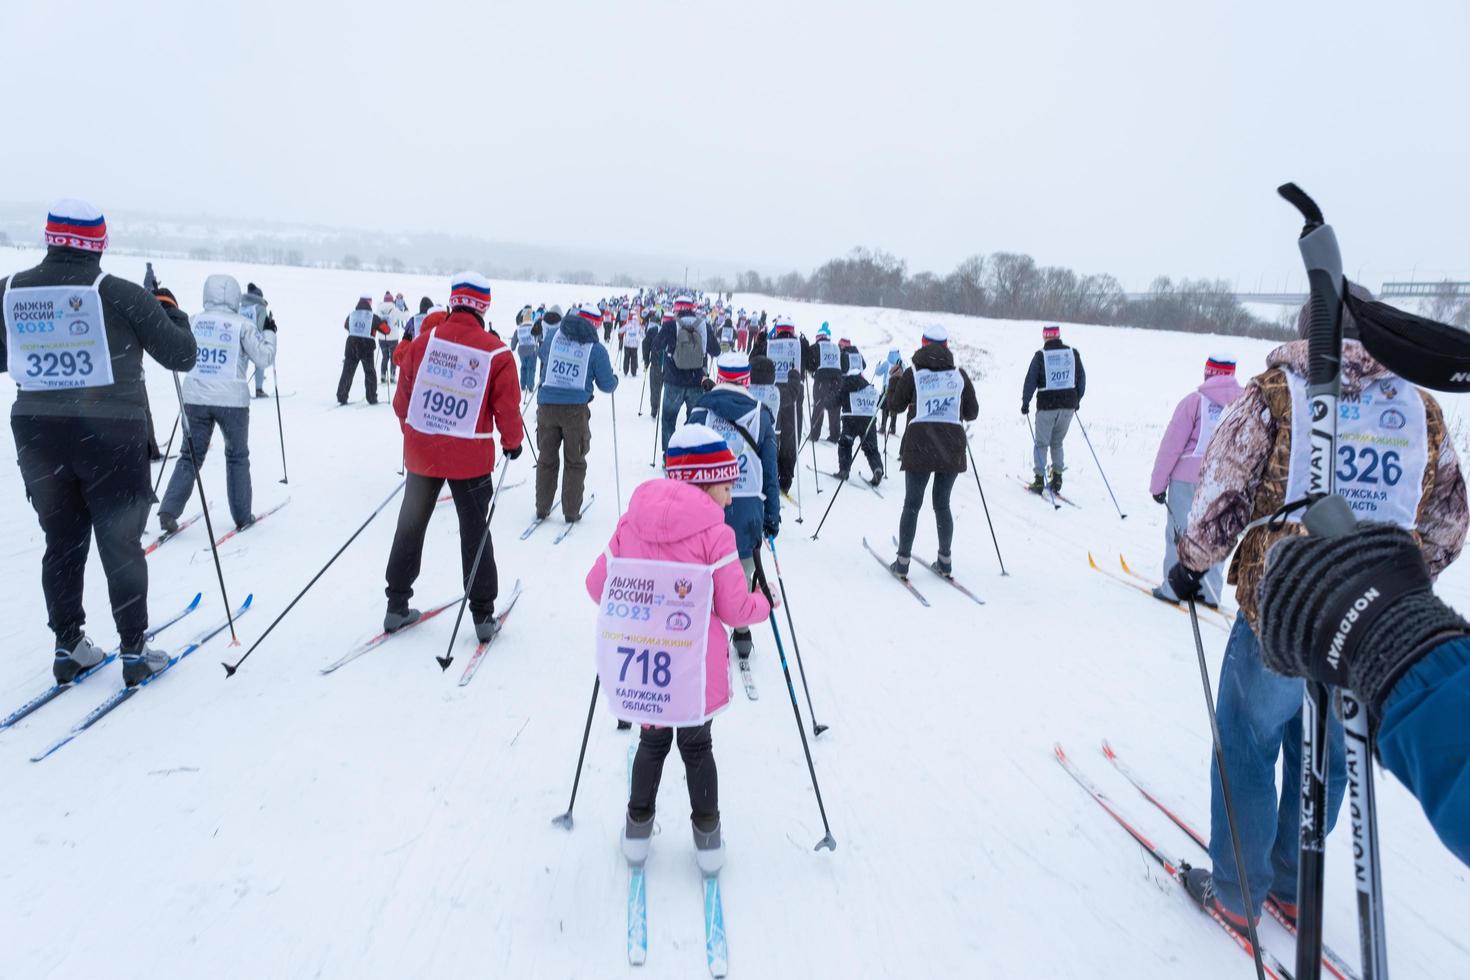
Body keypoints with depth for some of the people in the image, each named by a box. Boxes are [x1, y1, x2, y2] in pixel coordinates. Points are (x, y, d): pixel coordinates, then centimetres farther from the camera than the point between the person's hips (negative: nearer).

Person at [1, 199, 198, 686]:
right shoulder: (120, 294, -12)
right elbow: (182, 355, -6)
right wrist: (168, 308, 10)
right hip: (110, 433, -3)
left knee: (62, 542, 16)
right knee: (120, 543, 8)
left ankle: (68, 647, 24)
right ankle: (134, 651, 14)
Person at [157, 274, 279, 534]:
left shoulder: (193, 321, 2)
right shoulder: (243, 325, -8)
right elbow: (264, 358, -4)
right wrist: (270, 333, 11)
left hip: (195, 398, 2)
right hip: (232, 400, -2)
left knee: (190, 456, 13)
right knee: (237, 457, 13)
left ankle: (169, 511, 1)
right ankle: (242, 516, 15)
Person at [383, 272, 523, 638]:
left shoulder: (425, 340, -5)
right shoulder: (496, 352, -12)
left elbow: (403, 394, 3)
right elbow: (507, 407, -8)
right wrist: (512, 442, 10)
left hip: (421, 451, 2)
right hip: (470, 458, -2)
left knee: (411, 524, 18)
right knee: (475, 531, 10)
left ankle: (397, 605, 25)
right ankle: (483, 615, 14)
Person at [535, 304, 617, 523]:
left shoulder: (553, 335, 3)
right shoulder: (596, 349, -5)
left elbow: (543, 355, 23)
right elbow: (607, 384, -1)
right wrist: (615, 379, 21)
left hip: (547, 406, 2)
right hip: (575, 409, -2)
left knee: (546, 459, 15)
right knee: (575, 462, 11)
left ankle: (542, 508, 20)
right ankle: (571, 512, 12)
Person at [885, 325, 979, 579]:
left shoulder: (913, 373, -1)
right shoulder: (960, 374, 4)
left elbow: (897, 405, 8)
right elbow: (972, 413, 7)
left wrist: (894, 379, 22)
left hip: (919, 446, -2)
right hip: (952, 448, 2)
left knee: (912, 504, 5)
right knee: (942, 504, 12)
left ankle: (903, 561, 6)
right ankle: (945, 560, 16)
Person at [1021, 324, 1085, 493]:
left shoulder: (1040, 355, -7)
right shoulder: (1073, 353, 3)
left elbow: (1030, 381, -6)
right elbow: (1082, 378, 10)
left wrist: (1025, 402, 5)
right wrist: (1077, 400, 22)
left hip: (1046, 405, -3)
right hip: (1068, 405, 3)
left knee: (1041, 443, 8)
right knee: (1057, 442, 17)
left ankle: (1039, 480, 3)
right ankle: (1057, 477, 10)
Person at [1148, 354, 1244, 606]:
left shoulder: (1195, 400, -6)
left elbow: (1172, 445, -7)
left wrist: (1158, 483, -2)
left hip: (1189, 478, -3)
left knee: (1179, 532, 7)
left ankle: (1172, 588, 12)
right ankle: (1210, 592, 19)